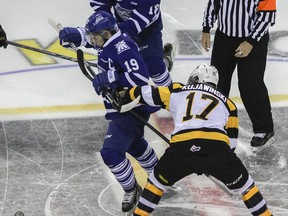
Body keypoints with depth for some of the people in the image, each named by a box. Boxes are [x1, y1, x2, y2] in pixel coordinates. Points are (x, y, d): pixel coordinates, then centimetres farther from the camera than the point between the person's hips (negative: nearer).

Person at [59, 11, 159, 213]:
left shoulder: (122, 48, -28)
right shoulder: (109, 40, 1)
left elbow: (140, 77, -37)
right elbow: (88, 36, 21)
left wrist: (110, 78, -36)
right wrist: (72, 34, -1)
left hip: (132, 110, -11)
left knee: (111, 152, -14)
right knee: (134, 144, 30)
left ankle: (131, 189, 6)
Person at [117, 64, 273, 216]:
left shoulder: (178, 91, 27)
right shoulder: (226, 102, 30)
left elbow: (148, 94, 25)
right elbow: (231, 141, 31)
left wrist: (125, 96, 45)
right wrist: (207, 163, 41)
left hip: (182, 147, 0)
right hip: (217, 146, 0)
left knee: (158, 179, 27)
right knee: (242, 182, 22)